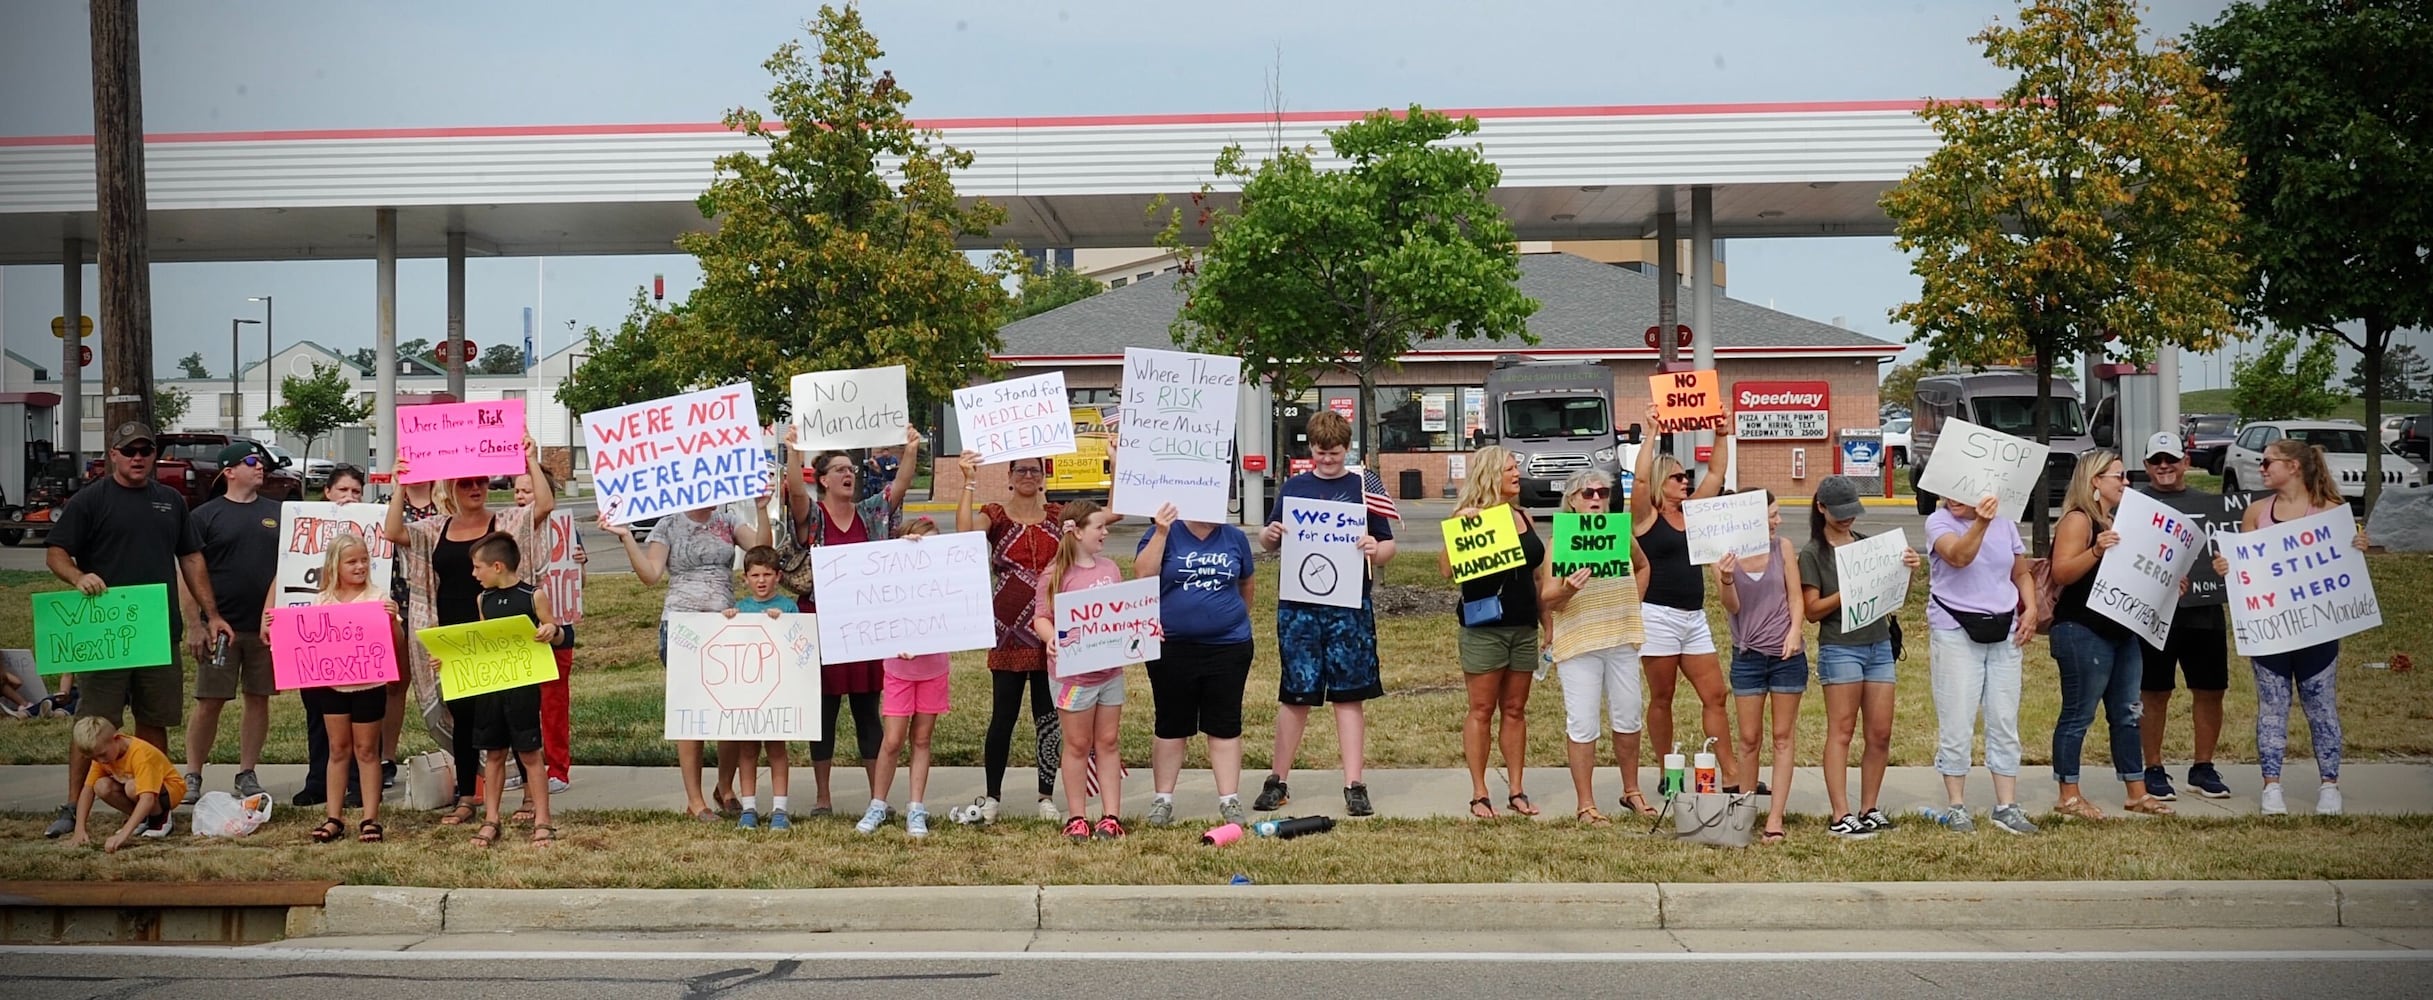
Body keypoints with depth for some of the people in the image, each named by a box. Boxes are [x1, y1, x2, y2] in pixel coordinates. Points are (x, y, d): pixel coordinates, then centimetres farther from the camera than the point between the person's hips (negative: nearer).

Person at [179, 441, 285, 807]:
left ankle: (247, 774, 15)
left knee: (258, 699, 6)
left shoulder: (276, 513, 11)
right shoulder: (206, 515, 1)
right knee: (209, 703, -1)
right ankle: (192, 777, 7)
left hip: (266, 626, 3)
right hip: (220, 625, -3)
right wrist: (194, 626, -8)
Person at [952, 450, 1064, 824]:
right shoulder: (996, 515, 2)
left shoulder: (1058, 515, 8)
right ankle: (991, 799, 9)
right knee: (1003, 716, 1)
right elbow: (964, 530, -20)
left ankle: (1047, 798, 14)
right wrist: (968, 483, -24)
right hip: (1009, 632, -2)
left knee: (1049, 716, 6)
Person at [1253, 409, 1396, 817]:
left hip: (1350, 607, -1)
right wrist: (1269, 535, -8)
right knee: (1296, 695, 5)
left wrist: (1376, 550, -15)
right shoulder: (1293, 488, 10)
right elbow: (1268, 543, 15)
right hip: (1299, 607, 1)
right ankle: (1278, 781, 16)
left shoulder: (1363, 489, 5)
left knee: (1350, 695, 2)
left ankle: (1354, 786, 6)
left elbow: (1388, 544, 7)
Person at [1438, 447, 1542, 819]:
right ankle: (1479, 795, 4)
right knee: (1482, 710, -1)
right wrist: (1460, 528, -26)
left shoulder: (1523, 517, 12)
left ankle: (1517, 791, 13)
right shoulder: (1468, 516, -6)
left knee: (1515, 710, 9)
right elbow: (1447, 570, -15)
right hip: (1484, 627, -6)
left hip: (1523, 627, 6)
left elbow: (1538, 571, 19)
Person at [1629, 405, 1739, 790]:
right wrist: (1652, 433, -19)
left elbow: (1715, 475, 15)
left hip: (1695, 617, 7)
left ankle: (1731, 774, 5)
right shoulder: (1646, 516, -4)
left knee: (1715, 694, 3)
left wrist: (1722, 436, 6)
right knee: (1661, 698, 3)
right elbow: (1640, 477, -21)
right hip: (1659, 615, -6)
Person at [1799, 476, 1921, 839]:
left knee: (1881, 734, 4)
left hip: (1879, 644, 5)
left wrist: (1907, 564, -2)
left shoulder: (1867, 542, 13)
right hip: (1840, 648, -5)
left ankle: (1869, 810, 14)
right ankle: (1841, 816, -6)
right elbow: (1812, 610, -5)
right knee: (1841, 731, -5)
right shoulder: (1812, 554, -1)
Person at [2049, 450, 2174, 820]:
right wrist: (2096, 551, -32)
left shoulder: (2114, 522, 18)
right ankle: (2068, 796, 3)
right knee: (2078, 714, -3)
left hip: (2122, 631, 10)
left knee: (2127, 713, 12)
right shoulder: (2078, 520, -10)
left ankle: (2137, 792, 18)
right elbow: (2061, 573, -20)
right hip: (2084, 632, -10)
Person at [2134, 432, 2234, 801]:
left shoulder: (2210, 504, 15)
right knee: (2154, 693, 2)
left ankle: (2203, 768, 19)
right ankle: (2153, 770, 12)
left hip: (2205, 610, 3)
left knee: (2210, 690, 6)